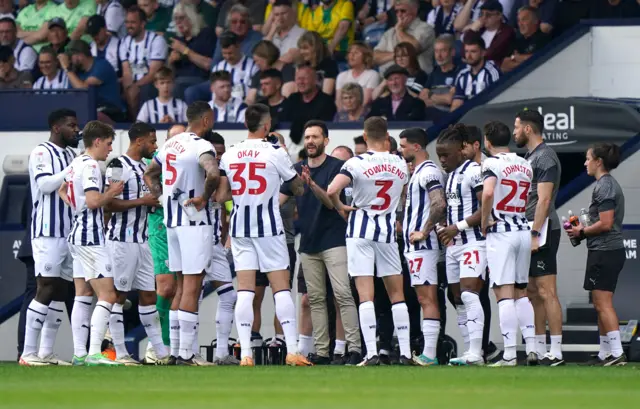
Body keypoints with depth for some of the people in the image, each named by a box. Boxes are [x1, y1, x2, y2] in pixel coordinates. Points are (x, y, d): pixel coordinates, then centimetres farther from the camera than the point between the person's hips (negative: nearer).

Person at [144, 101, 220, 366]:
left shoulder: (169, 145, 13)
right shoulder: (201, 146, -13)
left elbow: (149, 175, 26)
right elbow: (213, 174, -32)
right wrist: (205, 196, -16)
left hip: (172, 222, 8)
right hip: (195, 222, -8)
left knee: (182, 287, 15)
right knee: (192, 287, -6)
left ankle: (174, 351, 16)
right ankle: (185, 354, -9)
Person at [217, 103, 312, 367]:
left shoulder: (229, 155, 4)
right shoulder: (275, 153, -7)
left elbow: (221, 196, 4)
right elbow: (299, 189, 3)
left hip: (240, 227, 3)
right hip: (268, 226, -3)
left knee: (245, 290, 2)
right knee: (281, 287, 0)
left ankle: (245, 353, -5)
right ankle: (292, 350, -5)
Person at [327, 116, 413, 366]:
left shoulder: (357, 164, -12)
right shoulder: (401, 165, 2)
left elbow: (332, 191, -24)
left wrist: (340, 207, -5)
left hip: (361, 231, -3)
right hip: (387, 232, 3)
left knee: (366, 295, -4)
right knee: (396, 294, 11)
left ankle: (371, 353, -12)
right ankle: (405, 353, 8)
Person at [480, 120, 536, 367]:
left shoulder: (492, 163, -9)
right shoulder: (525, 165, 13)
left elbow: (488, 192, -25)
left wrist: (484, 222, -13)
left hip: (500, 233, -7)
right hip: (523, 230, 7)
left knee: (504, 293, -7)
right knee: (520, 292, 15)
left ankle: (509, 354, -10)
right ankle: (531, 348, 8)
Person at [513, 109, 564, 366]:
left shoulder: (545, 157, -12)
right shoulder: (530, 157, 18)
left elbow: (544, 200, -19)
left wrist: (535, 234, -23)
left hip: (542, 231, -10)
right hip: (530, 232, 10)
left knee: (546, 292, -12)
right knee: (532, 293, 12)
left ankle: (556, 351, -13)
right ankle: (539, 350, 16)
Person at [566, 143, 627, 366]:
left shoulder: (604, 186, -14)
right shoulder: (610, 184, 17)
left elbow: (605, 224, -20)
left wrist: (582, 232, -6)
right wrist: (584, 229, 16)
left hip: (604, 252, -11)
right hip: (611, 250, 11)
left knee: (603, 304, -11)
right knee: (601, 305, 14)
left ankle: (617, 353, -16)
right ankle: (605, 354, 17)